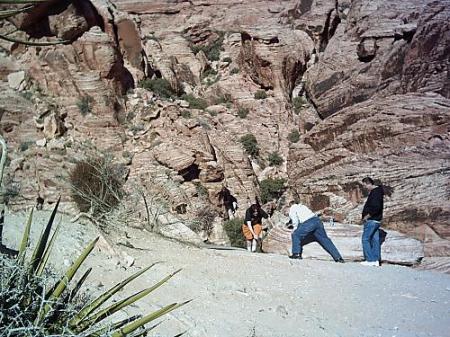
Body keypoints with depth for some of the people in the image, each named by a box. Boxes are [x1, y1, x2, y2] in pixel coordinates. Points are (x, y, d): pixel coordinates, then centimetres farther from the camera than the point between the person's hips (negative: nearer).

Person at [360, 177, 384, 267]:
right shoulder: (377, 191, 16)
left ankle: (370, 260, -5)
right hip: (376, 220, 10)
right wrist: (365, 217, 13)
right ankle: (376, 260, 12)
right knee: (375, 240, 9)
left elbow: (376, 208, -26)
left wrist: (366, 217, -17)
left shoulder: (375, 193, -16)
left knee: (365, 239, -5)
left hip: (372, 220, -10)